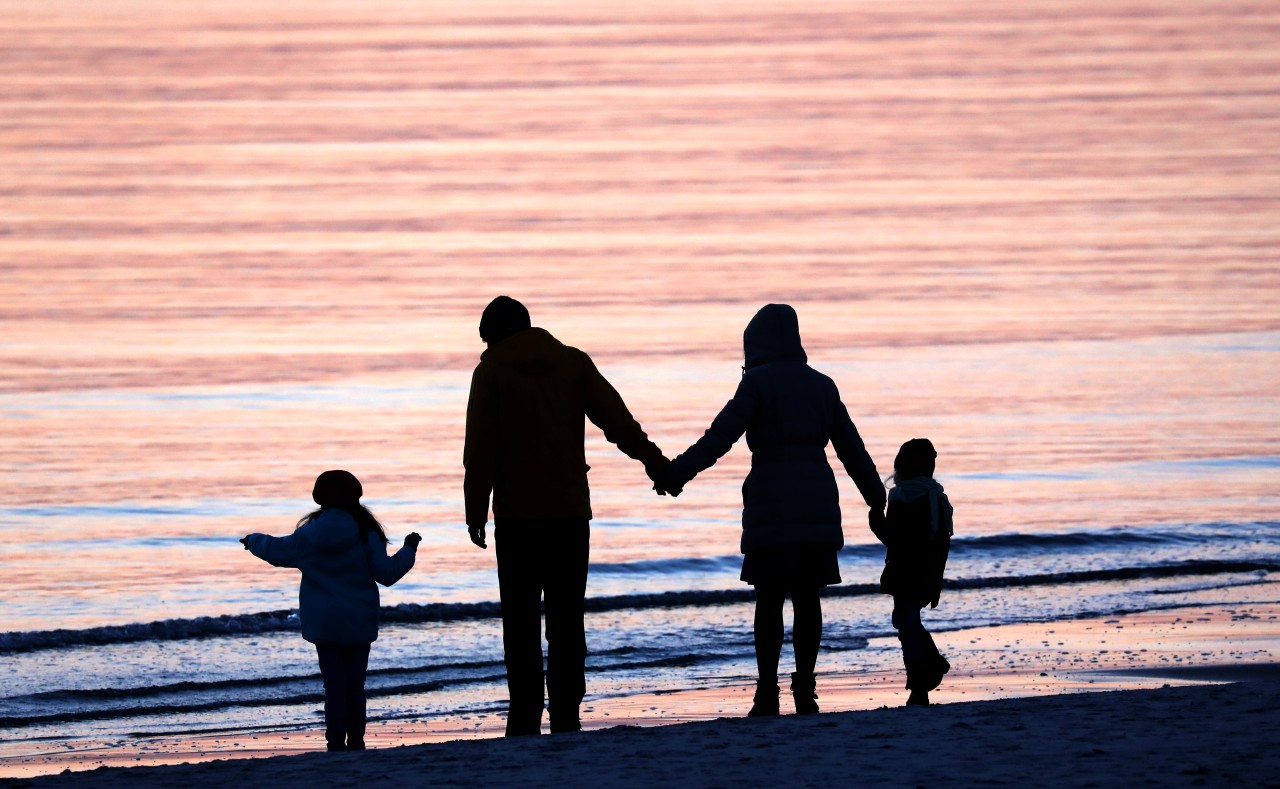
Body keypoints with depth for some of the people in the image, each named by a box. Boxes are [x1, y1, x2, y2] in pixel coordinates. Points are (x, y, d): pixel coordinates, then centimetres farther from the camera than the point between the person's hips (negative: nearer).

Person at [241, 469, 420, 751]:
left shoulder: (310, 534, -4)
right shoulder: (365, 534, -8)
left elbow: (278, 551, 11)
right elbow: (386, 573, -8)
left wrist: (253, 541, 31)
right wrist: (408, 550, 8)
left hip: (323, 623, 0)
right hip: (358, 623, 0)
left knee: (334, 684, 1)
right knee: (355, 683, 7)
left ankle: (337, 741, -5)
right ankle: (355, 740, 6)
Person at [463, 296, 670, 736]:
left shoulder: (492, 372, 0)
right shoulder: (573, 363, 8)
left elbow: (480, 448, -4)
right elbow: (615, 418, 1)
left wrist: (475, 511, 0)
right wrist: (653, 461, 4)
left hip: (517, 514, -3)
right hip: (571, 510, 3)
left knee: (521, 619, -1)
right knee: (566, 617, 6)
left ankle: (525, 718, -8)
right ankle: (566, 716, 1)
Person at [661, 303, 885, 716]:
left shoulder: (758, 382, -4)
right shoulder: (822, 386, 13)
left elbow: (720, 436, -12)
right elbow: (851, 448, 17)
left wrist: (676, 473, -13)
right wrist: (876, 498, 25)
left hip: (771, 503, -4)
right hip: (818, 506, 4)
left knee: (768, 601, -2)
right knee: (808, 598, 5)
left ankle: (767, 692, -7)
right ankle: (804, 688, 2)